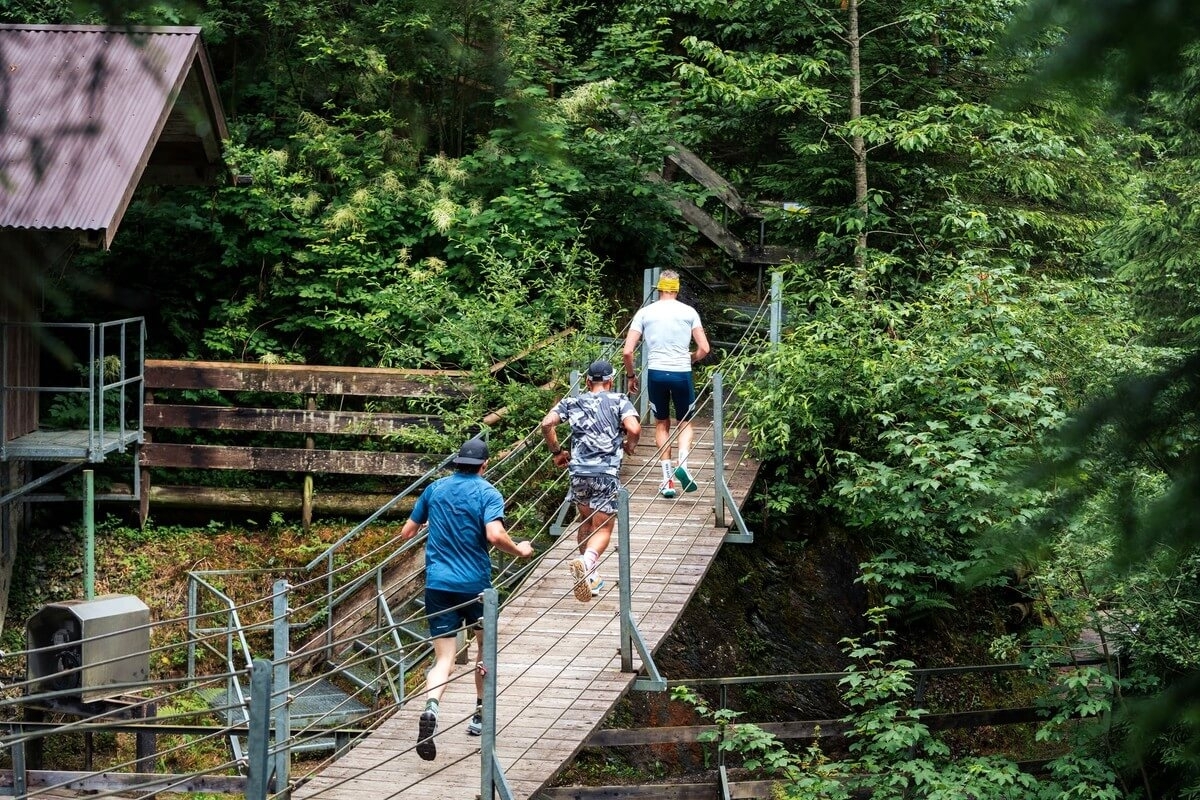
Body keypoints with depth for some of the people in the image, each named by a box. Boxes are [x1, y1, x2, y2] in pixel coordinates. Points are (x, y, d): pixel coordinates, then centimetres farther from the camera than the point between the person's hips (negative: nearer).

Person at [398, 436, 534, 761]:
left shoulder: (435, 489, 7)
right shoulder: (488, 493, -5)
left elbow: (406, 532, 13)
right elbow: (494, 534, -22)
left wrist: (427, 525, 36)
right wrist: (519, 550, -3)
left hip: (438, 584, 2)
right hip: (475, 584, -2)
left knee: (443, 657, -3)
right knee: (486, 644, 24)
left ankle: (430, 709, -33)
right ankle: (480, 716, 29)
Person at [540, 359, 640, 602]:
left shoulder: (572, 402, 14)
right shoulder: (619, 401, 7)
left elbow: (547, 423, 0)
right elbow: (634, 429, -10)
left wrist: (556, 452, 13)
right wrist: (630, 446, 11)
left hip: (578, 471, 3)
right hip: (607, 471, -3)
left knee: (586, 522, 22)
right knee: (603, 528, -2)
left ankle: (590, 577, 23)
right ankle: (587, 561, -31)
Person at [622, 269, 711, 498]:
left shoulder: (645, 312, 4)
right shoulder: (688, 312, 3)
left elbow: (627, 351, -1)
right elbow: (704, 349, 0)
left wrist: (631, 375, 14)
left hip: (655, 373, 1)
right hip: (682, 374, -1)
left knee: (662, 424, 16)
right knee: (685, 423, 16)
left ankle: (667, 479, 12)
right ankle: (683, 463, -11)